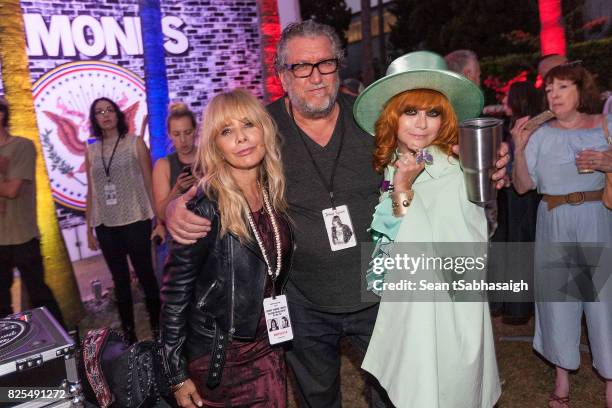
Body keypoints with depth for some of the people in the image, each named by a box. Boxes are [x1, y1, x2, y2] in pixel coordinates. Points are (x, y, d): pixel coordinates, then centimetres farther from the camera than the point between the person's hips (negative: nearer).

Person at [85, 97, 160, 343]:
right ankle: (129, 334, 24)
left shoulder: (135, 143, -1)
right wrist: (89, 229, 10)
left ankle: (157, 329, 18)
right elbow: (91, 192, 11)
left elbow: (149, 184, -3)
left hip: (135, 222, -3)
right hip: (106, 226, 4)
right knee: (120, 280, 12)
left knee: (145, 275, 3)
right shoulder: (91, 151, 8)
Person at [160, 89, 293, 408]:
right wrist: (178, 375, -12)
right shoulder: (206, 207, -20)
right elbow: (175, 291, -15)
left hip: (267, 350, 5)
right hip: (215, 355, -5)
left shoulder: (275, 193, -3)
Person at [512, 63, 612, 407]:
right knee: (557, 297, 8)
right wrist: (519, 150, -14)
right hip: (554, 224, 1)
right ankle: (562, 378, 25)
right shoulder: (541, 134, 1)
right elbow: (522, 186, -2)